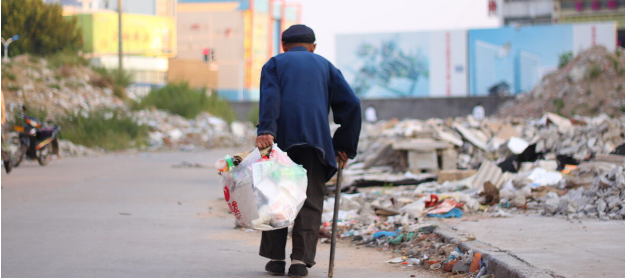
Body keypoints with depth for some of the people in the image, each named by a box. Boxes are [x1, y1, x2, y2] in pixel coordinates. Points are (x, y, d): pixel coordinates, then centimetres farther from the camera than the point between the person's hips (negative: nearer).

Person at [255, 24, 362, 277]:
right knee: (310, 201, 3)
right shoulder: (324, 65, 22)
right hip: (315, 141, 0)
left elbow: (270, 97, -5)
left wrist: (266, 131, -19)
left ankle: (275, 258, 9)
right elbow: (351, 104, 11)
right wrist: (344, 146, 15)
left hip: (281, 139, 0)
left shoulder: (275, 63, 17)